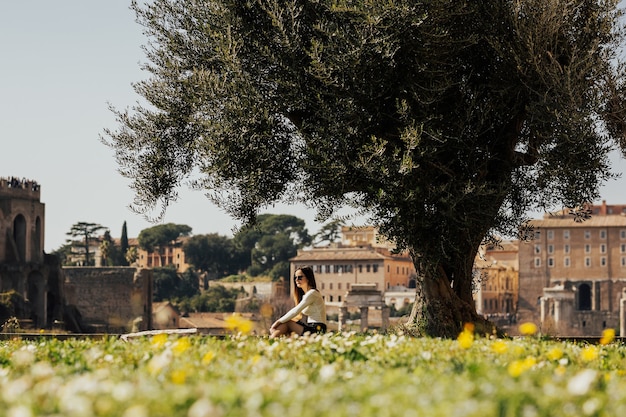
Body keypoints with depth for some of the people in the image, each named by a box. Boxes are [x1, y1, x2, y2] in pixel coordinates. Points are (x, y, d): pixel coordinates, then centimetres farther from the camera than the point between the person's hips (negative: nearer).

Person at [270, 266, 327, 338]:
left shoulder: (312, 293, -10)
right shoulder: (304, 295, 20)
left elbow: (295, 311, -16)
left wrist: (279, 321, -12)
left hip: (317, 330, -9)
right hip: (310, 328, 9)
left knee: (286, 323, -14)